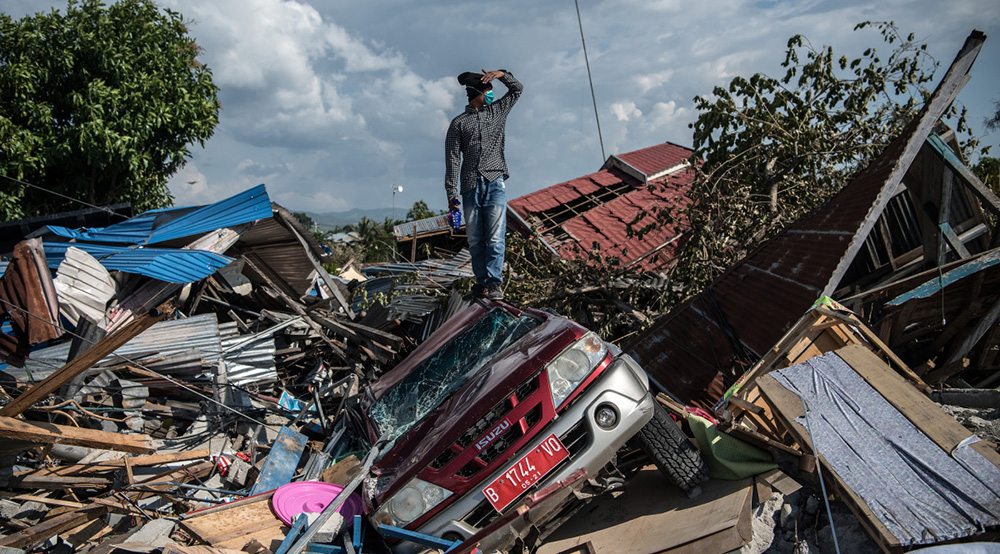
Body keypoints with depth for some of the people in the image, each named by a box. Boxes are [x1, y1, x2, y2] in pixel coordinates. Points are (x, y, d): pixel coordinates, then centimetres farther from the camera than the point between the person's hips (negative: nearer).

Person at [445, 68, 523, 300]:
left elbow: (517, 89, 25)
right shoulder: (459, 123, 9)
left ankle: (494, 284, -7)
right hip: (471, 186, -1)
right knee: (475, 240, 2)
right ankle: (482, 282, 9)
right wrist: (451, 192, -6)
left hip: (495, 183, 1)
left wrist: (501, 74, 5)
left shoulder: (497, 111, 19)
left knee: (495, 237, -8)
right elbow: (453, 158, 2)